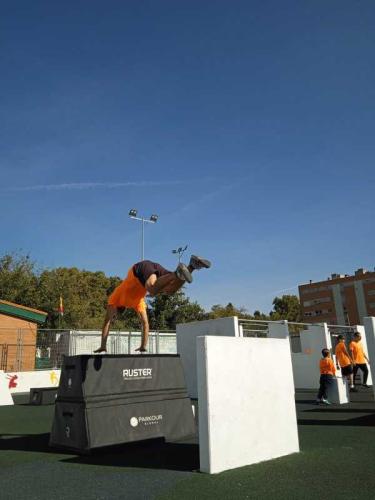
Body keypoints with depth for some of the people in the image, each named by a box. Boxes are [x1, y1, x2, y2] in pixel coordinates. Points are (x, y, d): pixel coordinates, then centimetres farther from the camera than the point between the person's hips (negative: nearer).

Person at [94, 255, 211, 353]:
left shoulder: (114, 298, 30)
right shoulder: (136, 301, 39)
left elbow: (107, 321, 23)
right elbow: (145, 323, 39)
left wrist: (103, 346, 25)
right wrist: (143, 347, 40)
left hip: (141, 268, -6)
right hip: (154, 267, 6)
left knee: (154, 291, -31)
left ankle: (178, 273, -54)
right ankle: (191, 266, -26)